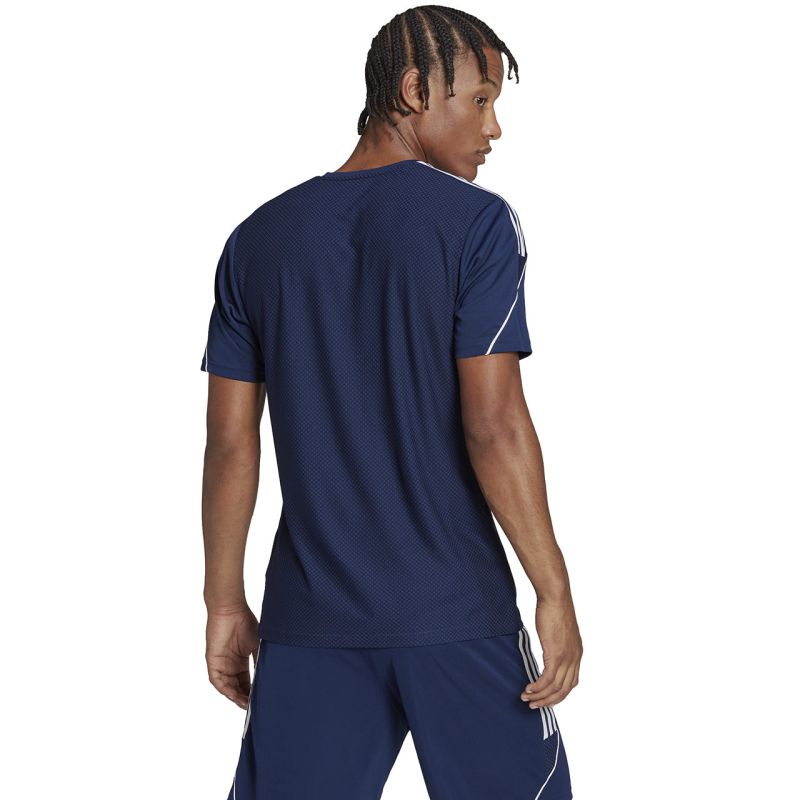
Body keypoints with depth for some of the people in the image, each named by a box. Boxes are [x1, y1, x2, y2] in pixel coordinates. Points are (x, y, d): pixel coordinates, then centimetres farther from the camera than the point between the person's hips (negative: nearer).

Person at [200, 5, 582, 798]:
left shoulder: (258, 238, 7)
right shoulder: (476, 221, -6)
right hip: (457, 614, -4)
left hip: (308, 616, 4)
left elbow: (230, 442, 6)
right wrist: (554, 591, -7)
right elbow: (493, 426, -13)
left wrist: (224, 604, 13)